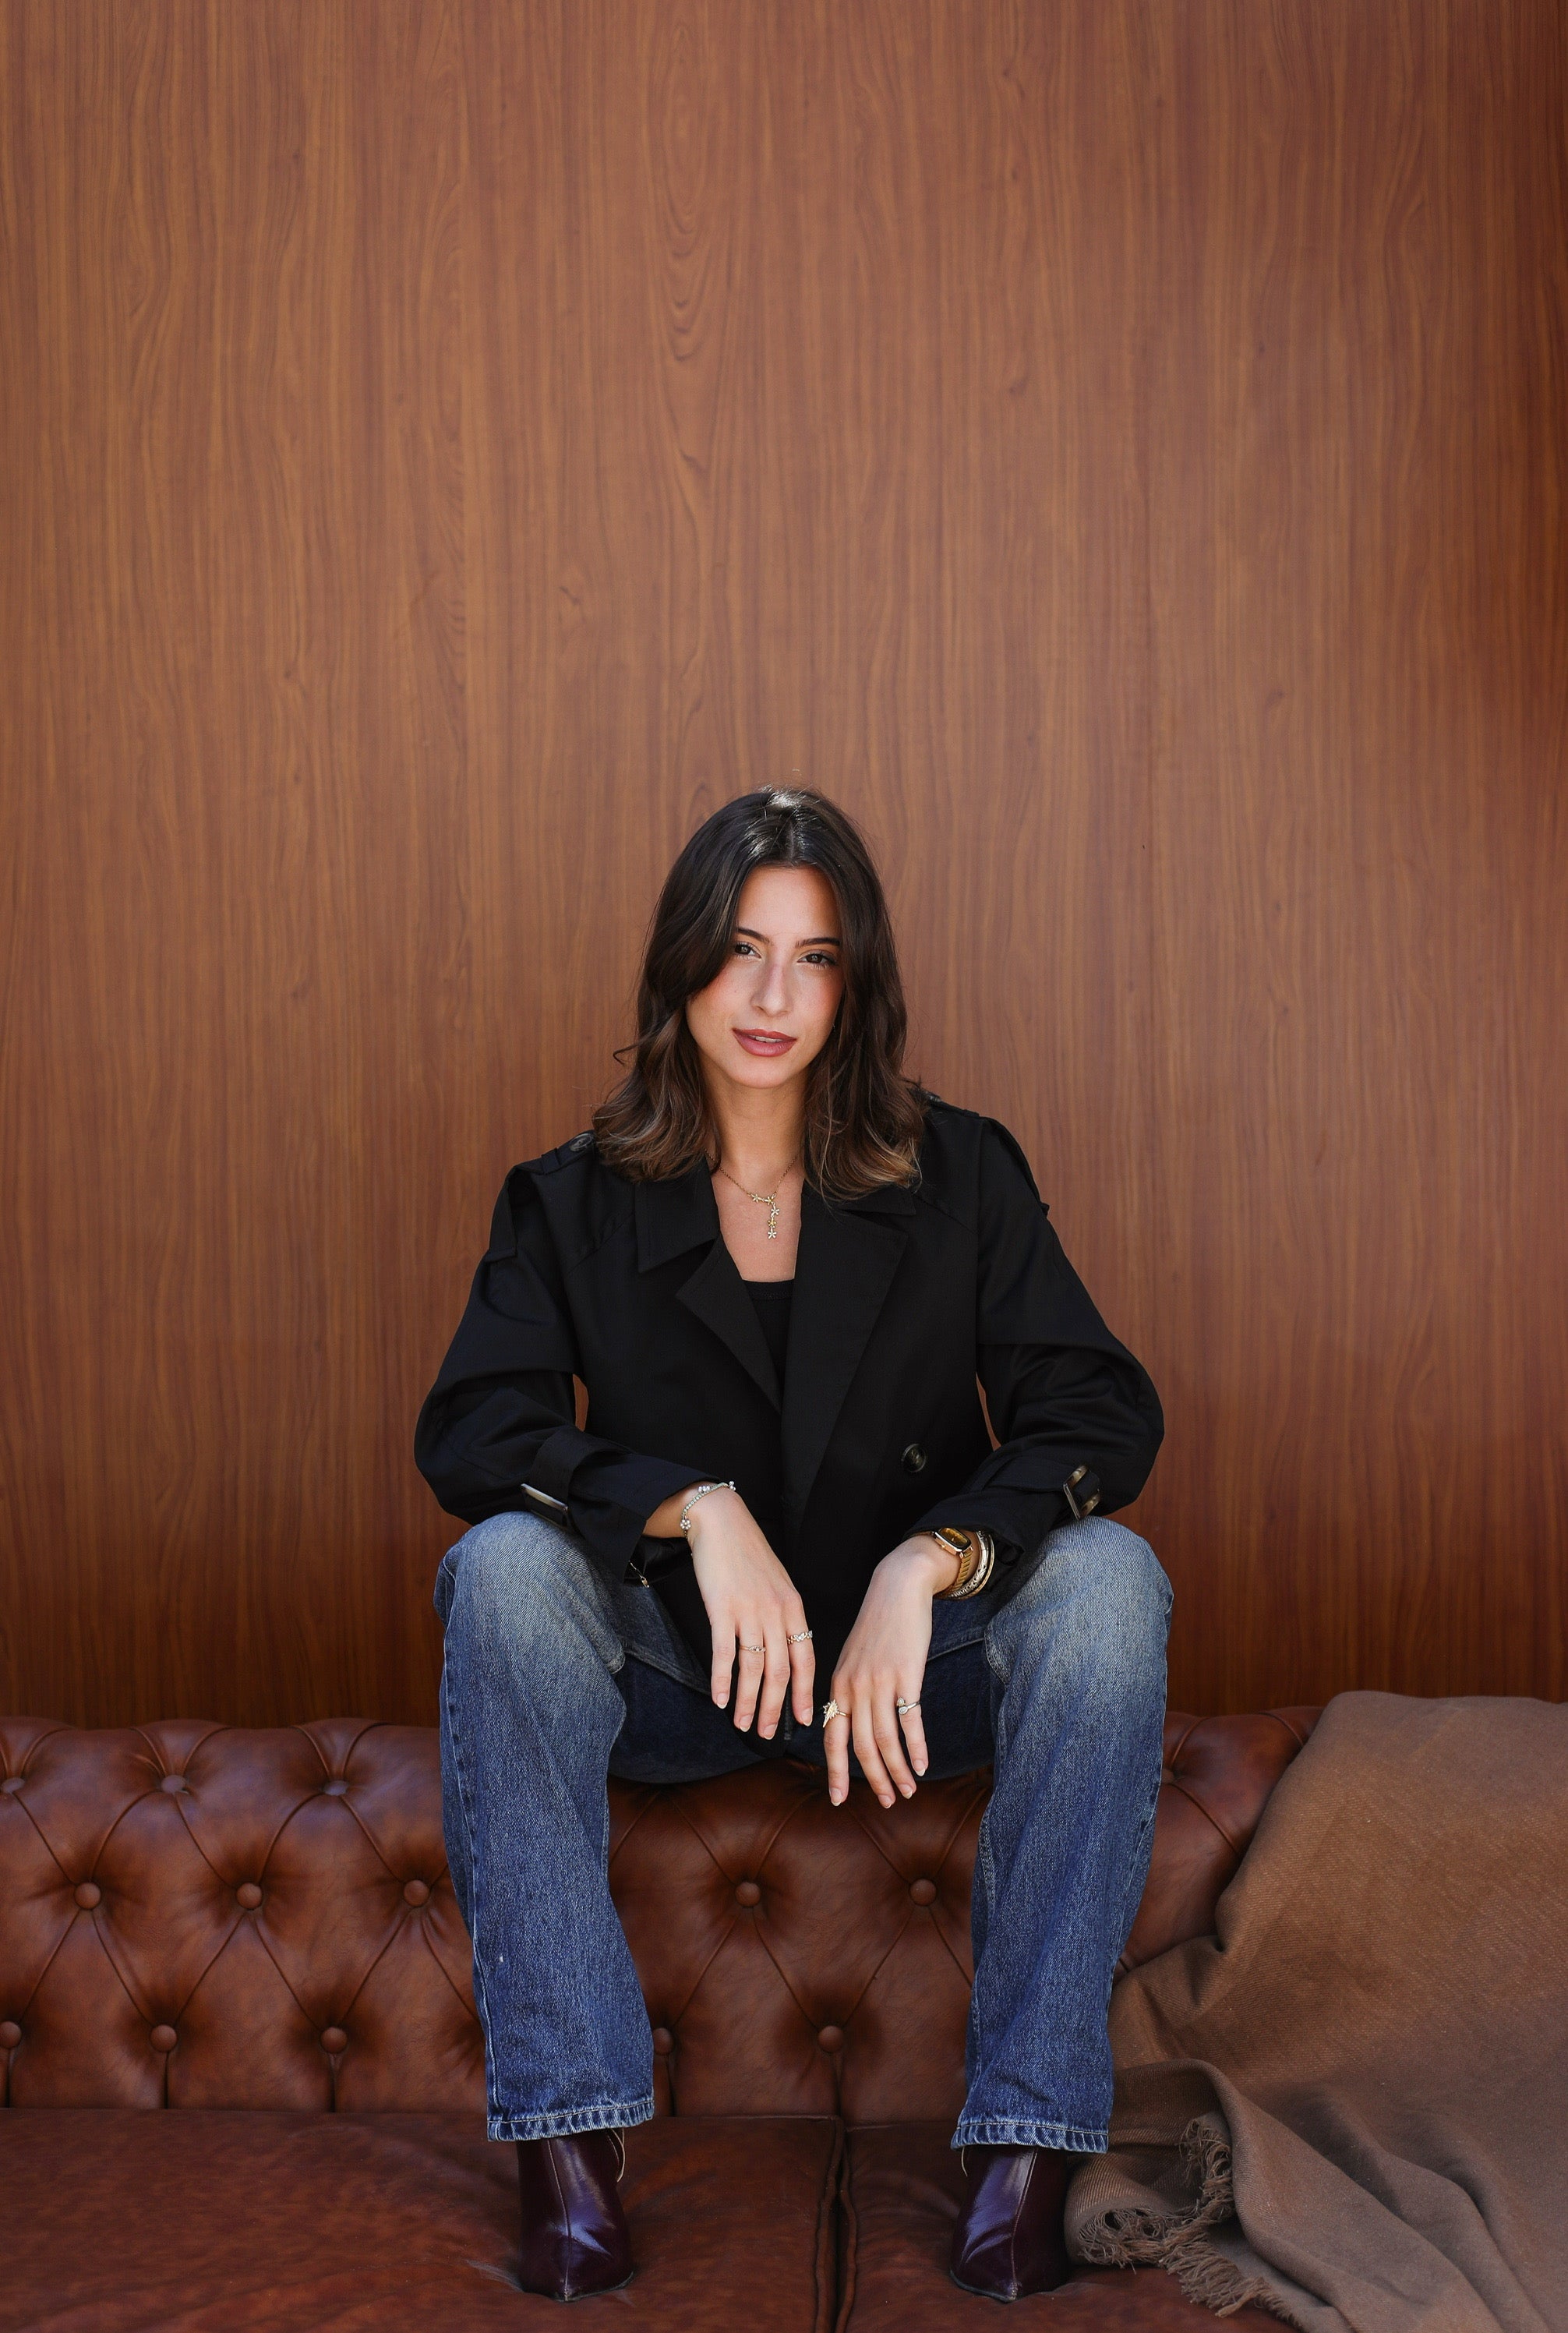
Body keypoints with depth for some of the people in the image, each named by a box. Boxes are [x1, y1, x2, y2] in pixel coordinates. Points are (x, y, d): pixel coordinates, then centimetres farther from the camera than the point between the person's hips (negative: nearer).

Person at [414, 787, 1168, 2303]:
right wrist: (696, 1509, -30)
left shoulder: (961, 1178, 0)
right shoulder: (574, 1204, 0)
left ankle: (1026, 2144, -25)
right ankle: (567, 2138, -28)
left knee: (1106, 1576, -27)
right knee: (507, 1565, -28)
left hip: (910, 1666, 0)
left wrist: (925, 1565, -27)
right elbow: (466, 1432, -13)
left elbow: (1103, 1411, -10)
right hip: (674, 1672, 0)